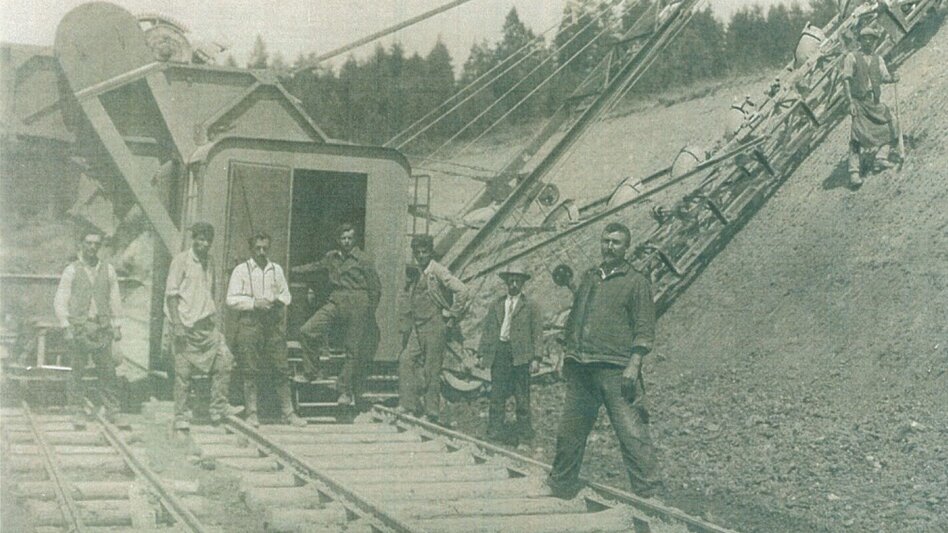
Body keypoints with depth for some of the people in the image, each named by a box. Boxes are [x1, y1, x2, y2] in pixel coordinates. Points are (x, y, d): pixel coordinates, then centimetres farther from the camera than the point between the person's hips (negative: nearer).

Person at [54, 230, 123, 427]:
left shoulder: (108, 270, 11)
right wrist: (66, 327, -6)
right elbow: (60, 301, 2)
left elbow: (114, 299, 14)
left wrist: (116, 326, 10)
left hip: (102, 327, 2)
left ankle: (111, 408, 7)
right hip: (78, 327, -2)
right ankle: (77, 411, 6)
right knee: (77, 370, -1)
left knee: (107, 369, -3)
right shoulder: (71, 271, 3)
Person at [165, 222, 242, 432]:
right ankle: (181, 417, 9)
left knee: (224, 360, -4)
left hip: (207, 324, 6)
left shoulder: (210, 264, 14)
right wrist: (177, 324, -15)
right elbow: (171, 293, -9)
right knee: (183, 372, -1)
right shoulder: (181, 261, -5)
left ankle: (218, 407, 5)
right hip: (186, 325, -6)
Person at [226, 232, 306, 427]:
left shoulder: (276, 270, 14)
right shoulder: (241, 270, 3)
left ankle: (288, 412, 7)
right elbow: (231, 299, -3)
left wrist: (280, 301, -1)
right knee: (250, 371, -2)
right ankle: (251, 413, 6)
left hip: (273, 322, 3)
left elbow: (286, 294, 21)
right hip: (249, 322, -3)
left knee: (282, 369, 1)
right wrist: (254, 303, -13)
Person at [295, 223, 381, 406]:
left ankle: (346, 391, 8)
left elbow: (376, 288, 1)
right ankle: (311, 372, 4)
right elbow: (316, 266, 32)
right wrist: (293, 270, 34)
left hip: (356, 306, -5)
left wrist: (369, 314, 1)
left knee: (353, 350, -1)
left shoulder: (363, 260, -3)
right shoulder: (332, 257, 11)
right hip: (335, 303, 5)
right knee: (307, 331, -12)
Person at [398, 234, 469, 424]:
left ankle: (432, 411, 4)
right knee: (406, 361, -2)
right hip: (417, 327, 7)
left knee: (432, 369, -3)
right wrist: (405, 328, 19)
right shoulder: (414, 273, 13)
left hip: (435, 325, -7)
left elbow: (461, 290, -17)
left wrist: (452, 314, -11)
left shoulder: (438, 271, -9)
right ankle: (409, 404, 4)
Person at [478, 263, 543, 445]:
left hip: (520, 354, -3)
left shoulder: (530, 305, 5)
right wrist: (481, 353, 8)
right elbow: (487, 329, 16)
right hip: (499, 352, 3)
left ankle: (523, 430, 11)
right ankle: (495, 429, 10)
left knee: (522, 395, 1)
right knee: (497, 393, 3)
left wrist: (536, 358, -7)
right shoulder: (496, 305, 15)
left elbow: (537, 332, 1)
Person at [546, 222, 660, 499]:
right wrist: (566, 354, 19)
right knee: (568, 432, 10)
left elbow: (644, 329, -3)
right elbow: (573, 319, 26)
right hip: (580, 369, 6)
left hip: (615, 370, -6)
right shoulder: (588, 277, 20)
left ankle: (646, 493, -6)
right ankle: (561, 488, 23)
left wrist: (634, 364, -13)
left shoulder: (636, 282, 3)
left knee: (631, 432, -10)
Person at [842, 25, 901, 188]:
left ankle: (882, 156, 10)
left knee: (890, 127, -2)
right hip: (859, 101, -5)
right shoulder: (851, 57, -1)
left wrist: (892, 78, -23)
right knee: (857, 134, -14)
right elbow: (847, 80, -7)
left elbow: (884, 77, 2)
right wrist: (850, 102, -17)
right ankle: (854, 171, -18)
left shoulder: (878, 59, 13)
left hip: (875, 102, 5)